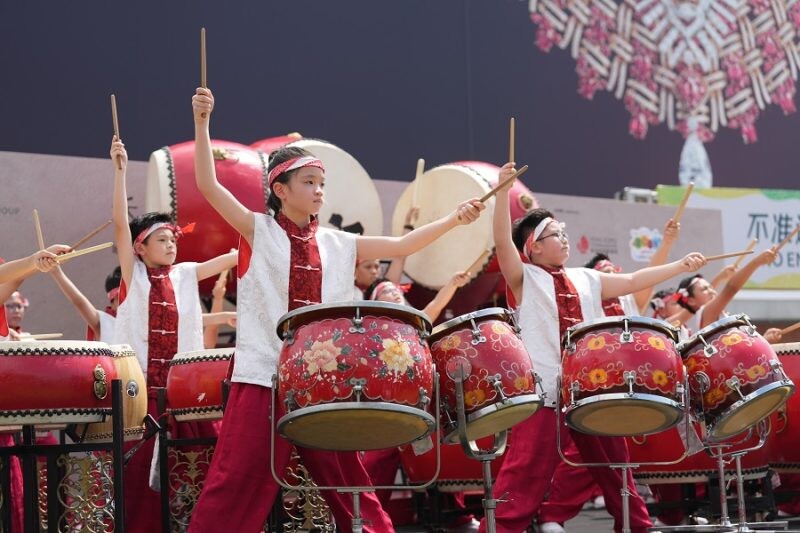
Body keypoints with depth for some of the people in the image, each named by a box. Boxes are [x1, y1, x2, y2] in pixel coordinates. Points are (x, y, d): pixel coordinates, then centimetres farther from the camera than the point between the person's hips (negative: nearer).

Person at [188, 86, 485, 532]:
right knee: (239, 484, -5)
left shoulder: (338, 244, 13)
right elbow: (209, 186, -7)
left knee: (349, 482, 10)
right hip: (264, 376, -4)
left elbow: (400, 247, 12)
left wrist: (452, 221, 2)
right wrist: (202, 121, -15)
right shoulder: (258, 231, 3)